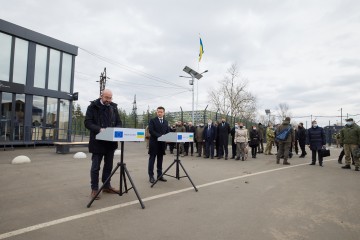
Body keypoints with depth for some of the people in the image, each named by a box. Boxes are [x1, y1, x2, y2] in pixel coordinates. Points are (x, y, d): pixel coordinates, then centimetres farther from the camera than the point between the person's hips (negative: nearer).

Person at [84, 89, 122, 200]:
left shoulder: (114, 107, 9)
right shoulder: (93, 106, -4)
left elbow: (119, 122, 11)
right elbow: (87, 123, -10)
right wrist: (99, 129, -26)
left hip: (111, 141, 5)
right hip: (98, 141, -4)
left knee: (108, 165, 13)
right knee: (95, 166, 3)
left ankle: (107, 186, 27)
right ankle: (94, 189, 15)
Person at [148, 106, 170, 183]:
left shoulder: (166, 122, 15)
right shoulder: (152, 120, -1)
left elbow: (168, 131, 13)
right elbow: (151, 130, -12)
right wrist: (159, 136, -21)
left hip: (162, 143, 5)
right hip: (154, 142, -5)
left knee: (160, 159, 10)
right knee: (152, 159, 0)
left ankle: (159, 175, 16)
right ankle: (151, 176, 4)